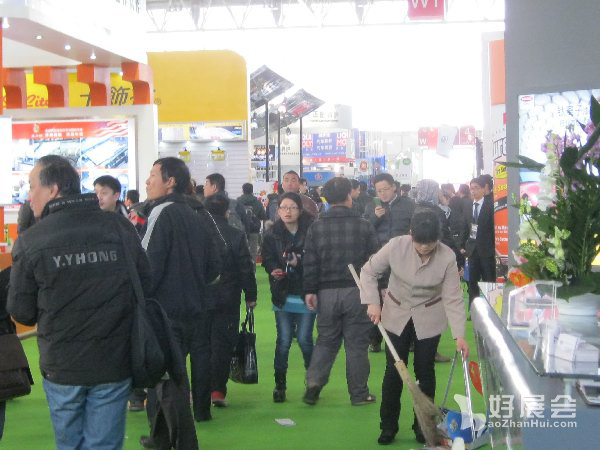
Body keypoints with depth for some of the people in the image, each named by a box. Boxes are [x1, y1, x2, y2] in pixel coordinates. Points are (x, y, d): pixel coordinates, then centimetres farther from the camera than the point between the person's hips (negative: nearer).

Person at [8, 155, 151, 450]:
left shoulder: (30, 241, -10)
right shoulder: (121, 227, -4)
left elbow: (22, 312, -3)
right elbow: (145, 288, 4)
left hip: (62, 367, -1)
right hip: (114, 364, 1)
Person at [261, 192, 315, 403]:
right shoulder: (272, 235, 3)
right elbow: (267, 259, 0)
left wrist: (298, 263, -24)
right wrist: (274, 270, -19)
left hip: (305, 294, -2)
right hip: (283, 295, 2)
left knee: (304, 339, 0)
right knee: (283, 340, 2)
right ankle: (279, 384, 13)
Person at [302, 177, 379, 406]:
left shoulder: (316, 227, 0)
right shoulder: (364, 226, -3)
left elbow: (310, 263, -2)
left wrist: (310, 290, 1)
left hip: (327, 293, 2)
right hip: (356, 292, -2)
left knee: (325, 341, 15)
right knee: (356, 343, 6)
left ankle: (313, 384, 3)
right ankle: (359, 393, 13)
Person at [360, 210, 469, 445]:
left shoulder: (447, 257, -21)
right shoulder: (396, 246, -20)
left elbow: (453, 298, -17)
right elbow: (368, 271, -7)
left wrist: (459, 335, -23)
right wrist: (373, 302, -17)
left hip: (429, 319, 0)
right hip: (396, 315, 1)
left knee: (425, 372, 6)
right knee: (393, 371, 3)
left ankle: (423, 425, 21)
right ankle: (388, 425, 17)